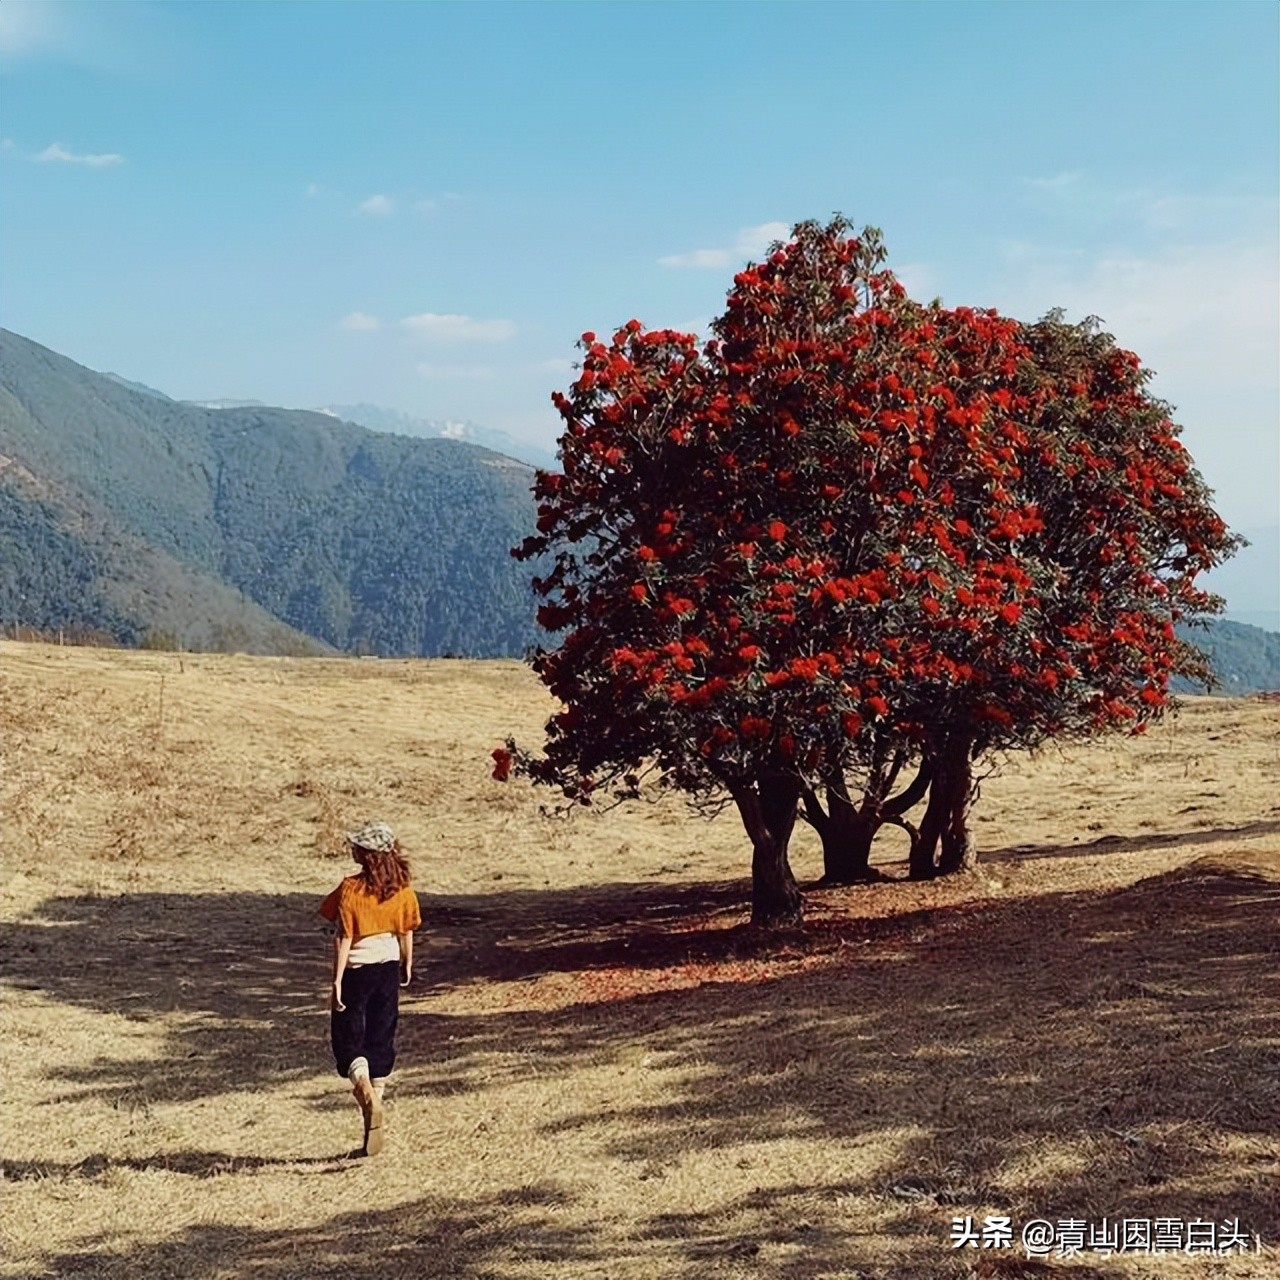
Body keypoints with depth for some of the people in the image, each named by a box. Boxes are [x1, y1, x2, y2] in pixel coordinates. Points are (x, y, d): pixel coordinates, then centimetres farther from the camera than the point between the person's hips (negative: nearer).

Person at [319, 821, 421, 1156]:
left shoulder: (350, 889, -16)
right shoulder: (401, 889, -2)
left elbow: (344, 938, -15)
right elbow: (406, 933, 8)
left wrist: (337, 981, -13)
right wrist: (407, 965, 23)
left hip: (356, 969, -5)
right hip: (388, 968, 5)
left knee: (348, 1040, 3)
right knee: (381, 1040, 12)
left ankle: (367, 1092, -24)